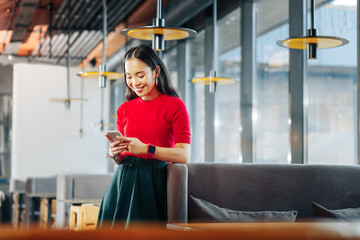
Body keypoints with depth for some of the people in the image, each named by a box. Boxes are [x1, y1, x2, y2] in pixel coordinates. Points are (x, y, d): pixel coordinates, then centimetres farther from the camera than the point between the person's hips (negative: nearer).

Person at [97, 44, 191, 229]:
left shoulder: (174, 105, 0)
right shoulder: (124, 110, 15)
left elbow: (184, 155, -10)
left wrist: (146, 149, -20)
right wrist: (114, 153, -4)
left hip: (153, 184, -4)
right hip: (124, 182, 4)